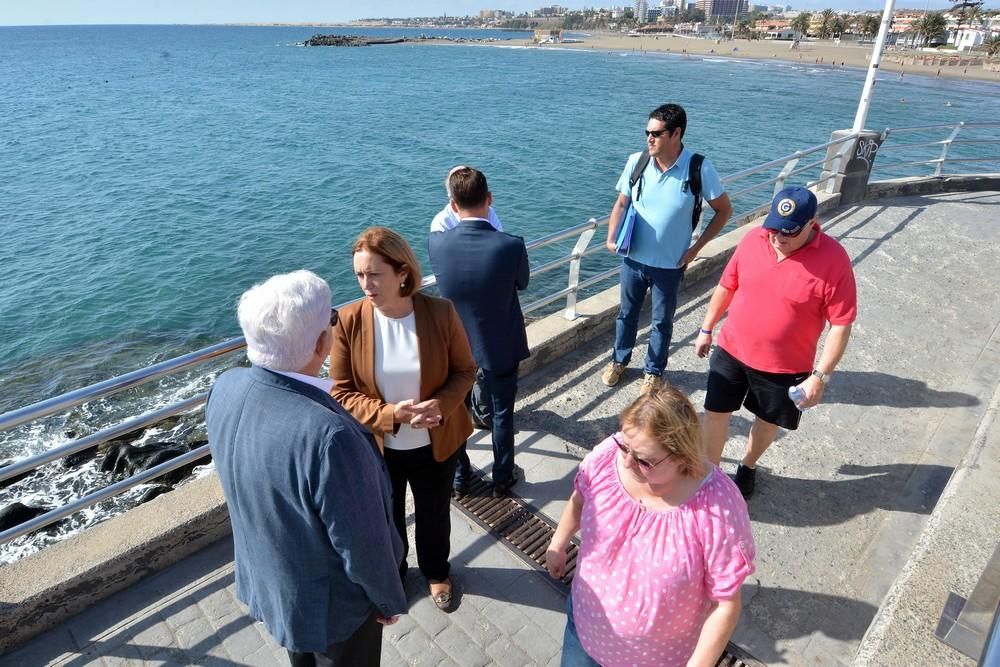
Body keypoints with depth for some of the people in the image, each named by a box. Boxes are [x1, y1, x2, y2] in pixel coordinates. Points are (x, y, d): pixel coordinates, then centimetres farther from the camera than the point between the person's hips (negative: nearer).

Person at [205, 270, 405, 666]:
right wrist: (389, 599, -9)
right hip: (329, 603, -6)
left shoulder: (226, 389, -19)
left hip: (265, 579, 6)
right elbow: (362, 544, -27)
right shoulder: (329, 436, -42)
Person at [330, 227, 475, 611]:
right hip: (376, 447, 0)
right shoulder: (349, 320, -19)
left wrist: (442, 404, -26)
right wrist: (389, 415, -28)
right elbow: (342, 393, -13)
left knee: (434, 515, 24)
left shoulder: (441, 313, -19)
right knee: (386, 519, 25)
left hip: (434, 443, 0)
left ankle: (436, 572, 55)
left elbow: (464, 370, -7)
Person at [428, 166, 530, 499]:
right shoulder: (511, 245, -26)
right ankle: (502, 479, 38)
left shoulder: (436, 243, -20)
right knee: (502, 415, 20)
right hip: (500, 350, -2)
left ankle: (459, 478, 41)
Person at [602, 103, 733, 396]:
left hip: (670, 264, -2)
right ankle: (619, 360, 42)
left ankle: (654, 371, 36)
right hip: (633, 258, 2)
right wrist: (611, 237, -10)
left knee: (662, 321, 15)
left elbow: (724, 209, -4)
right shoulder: (636, 162, -9)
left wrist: (696, 247, -8)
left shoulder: (699, 169, -16)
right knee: (627, 313, 19)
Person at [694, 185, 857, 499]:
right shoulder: (753, 239, -9)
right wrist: (706, 329, 11)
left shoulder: (833, 260, -20)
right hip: (731, 350, 3)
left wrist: (820, 376, -16)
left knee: (767, 421, 18)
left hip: (785, 367, -2)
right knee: (715, 413, 9)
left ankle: (748, 466, 46)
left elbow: (841, 325, -15)